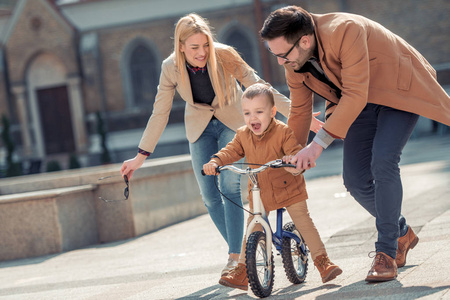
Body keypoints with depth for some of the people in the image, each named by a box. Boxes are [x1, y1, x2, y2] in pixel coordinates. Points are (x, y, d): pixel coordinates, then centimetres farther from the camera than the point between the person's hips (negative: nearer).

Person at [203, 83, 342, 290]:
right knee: (251, 230, 5)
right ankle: (243, 270, 12)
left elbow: (296, 153, -25)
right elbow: (231, 151, -2)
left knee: (303, 222, -6)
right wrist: (215, 162, -22)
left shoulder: (283, 132, -18)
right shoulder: (243, 135, -2)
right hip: (259, 194, 4)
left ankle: (322, 261, 1)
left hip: (287, 187, -4)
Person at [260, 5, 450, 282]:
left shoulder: (345, 31, -34)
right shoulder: (295, 64, -10)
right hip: (363, 103, 7)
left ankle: (386, 252, -13)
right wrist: (291, 161, 10)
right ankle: (402, 233, 23)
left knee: (382, 164, -24)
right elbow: (299, 113, 6)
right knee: (356, 180, -1)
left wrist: (319, 143, -38)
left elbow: (356, 95, -36)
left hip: (399, 89, -7)